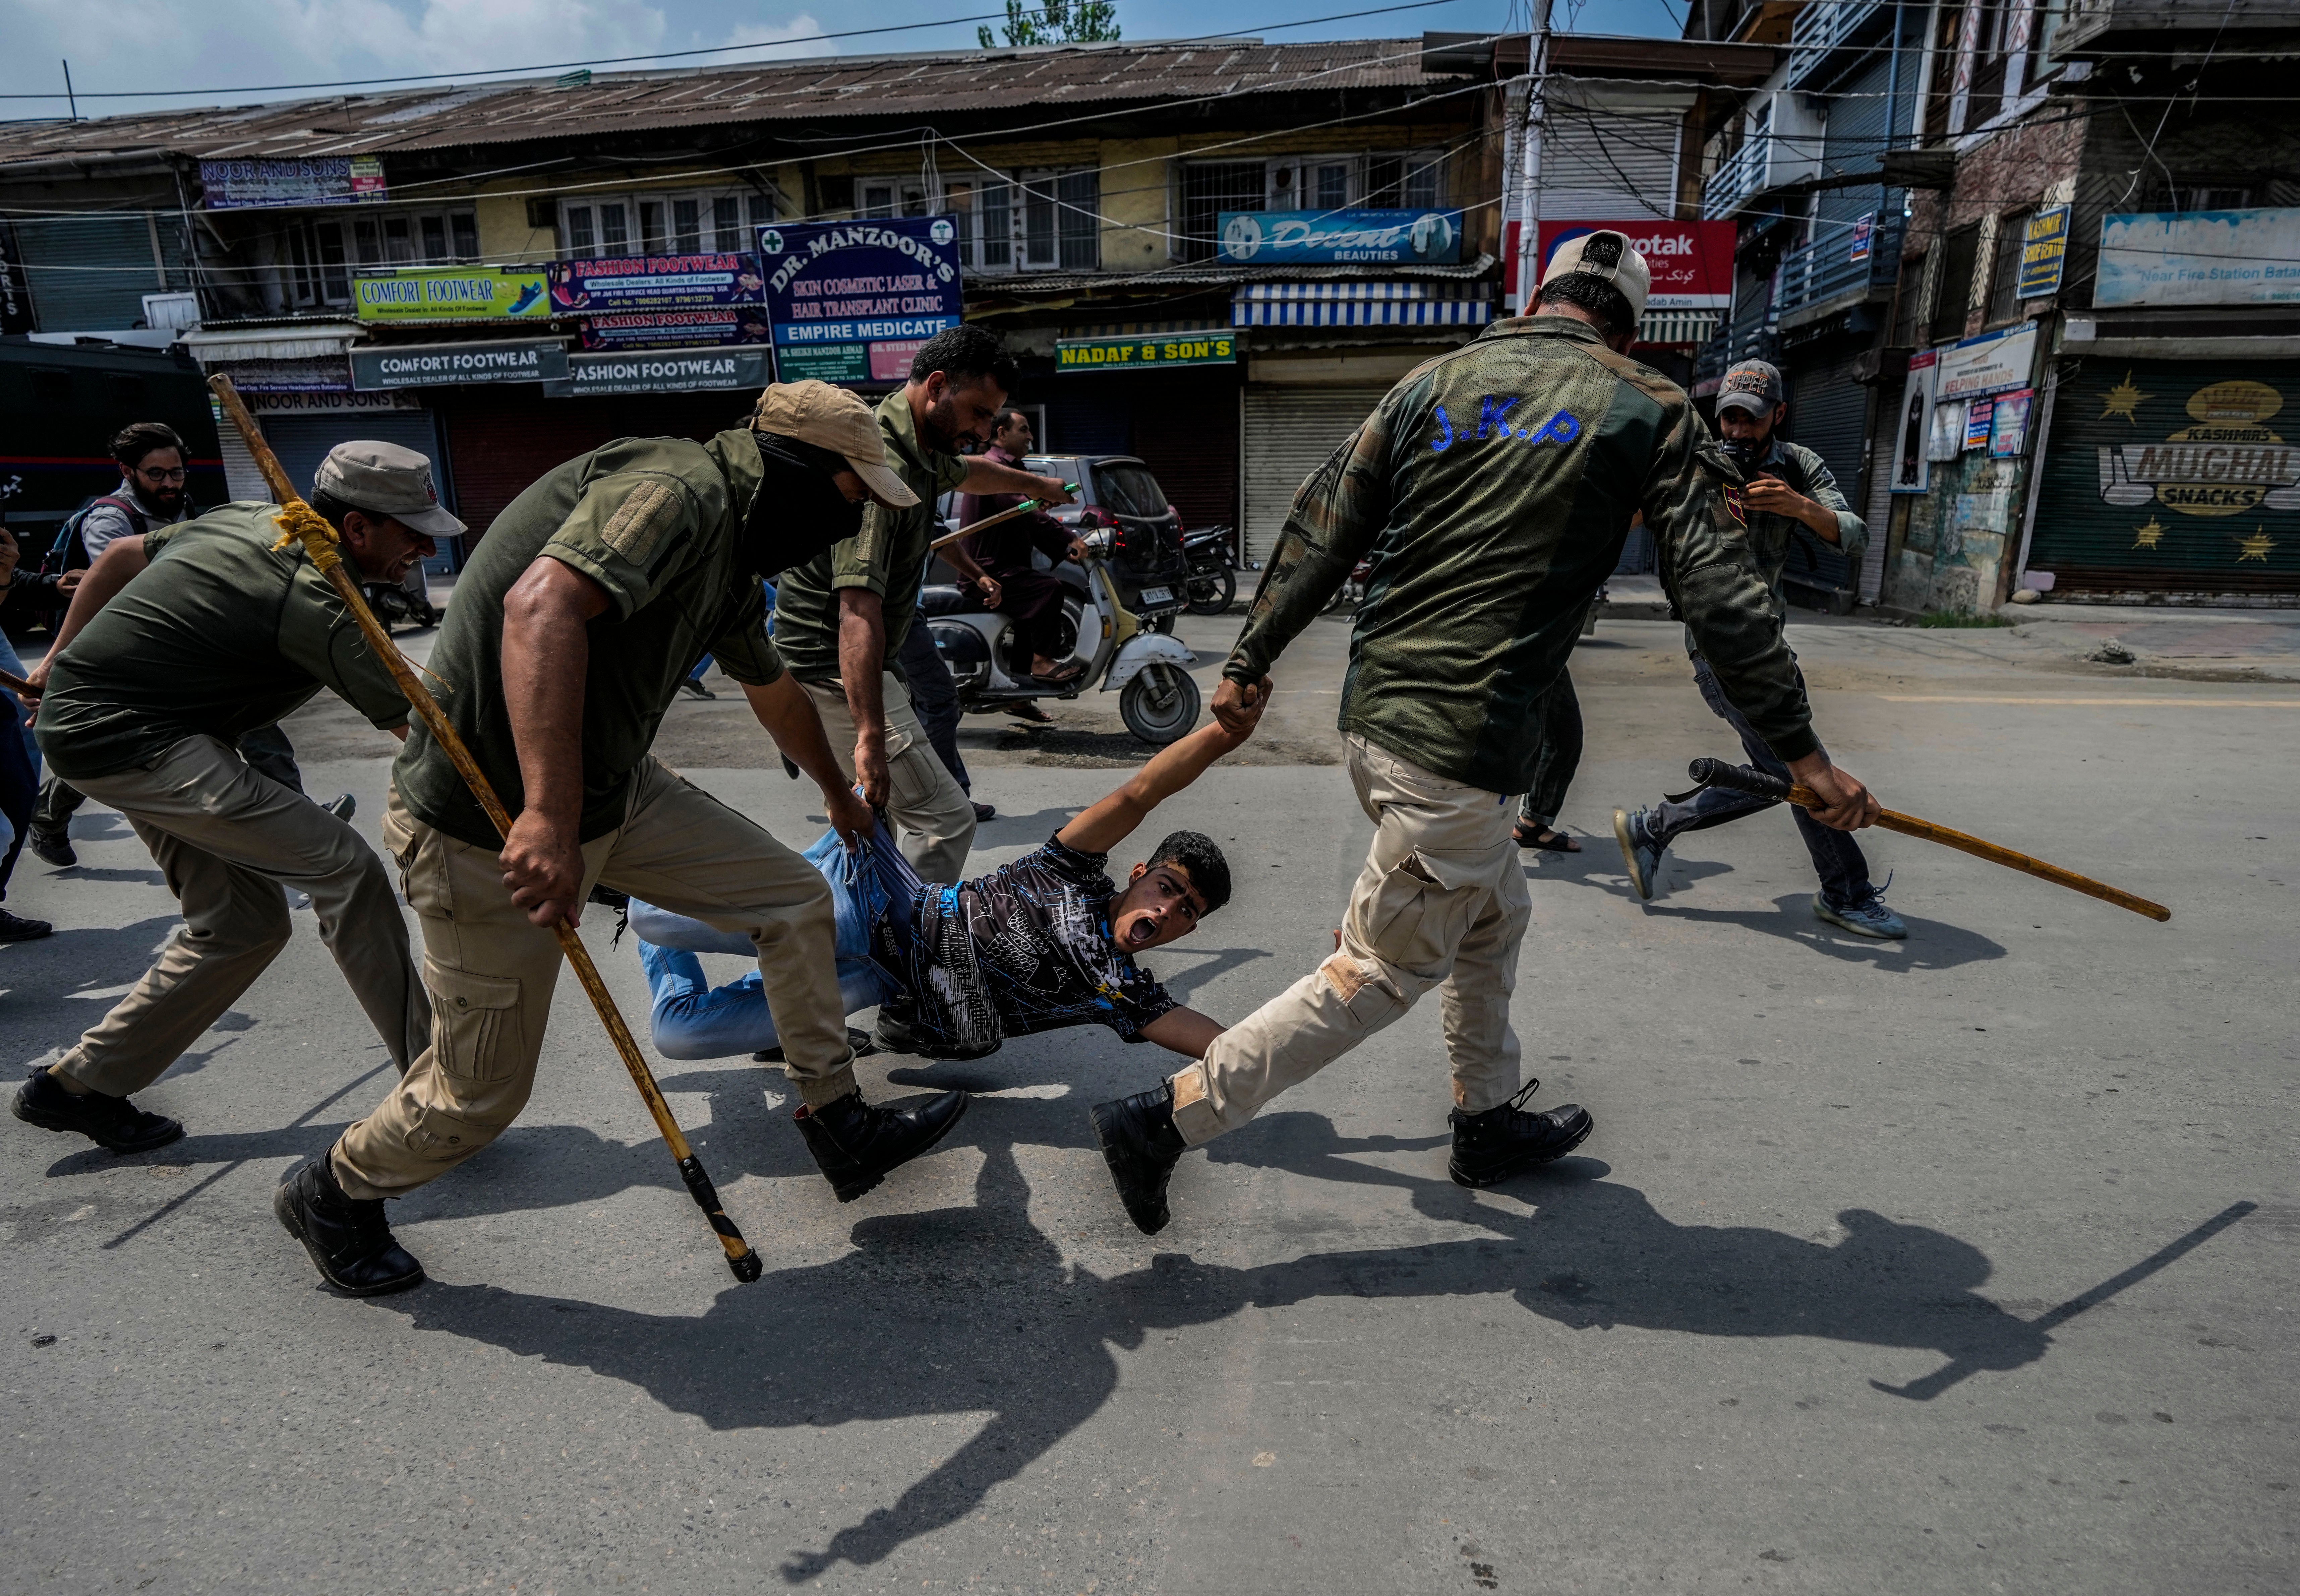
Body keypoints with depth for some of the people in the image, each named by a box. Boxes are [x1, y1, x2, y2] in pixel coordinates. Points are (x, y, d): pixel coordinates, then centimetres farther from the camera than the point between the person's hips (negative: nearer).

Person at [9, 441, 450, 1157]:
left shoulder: (253, 520, 5)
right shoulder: (313, 602, -24)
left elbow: (121, 555, 19)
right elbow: (420, 724, -28)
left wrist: (62, 653, 32)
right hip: (123, 738, -10)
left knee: (244, 922, 10)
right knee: (345, 869, -19)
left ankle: (79, 1085, 24)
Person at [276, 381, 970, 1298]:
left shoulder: (731, 555, 11)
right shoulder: (679, 490, -20)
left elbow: (773, 691, 28)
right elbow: (542, 605, -37)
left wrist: (837, 792, 44)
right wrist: (549, 817, -43)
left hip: (612, 788, 9)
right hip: (493, 825, -9)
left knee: (793, 899, 5)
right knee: (482, 1093, 5)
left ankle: (843, 1131, 18)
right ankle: (332, 1196, 37)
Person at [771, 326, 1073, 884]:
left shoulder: (920, 451, 9)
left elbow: (966, 472, 36)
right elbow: (859, 607, -34)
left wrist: (1040, 486, 52)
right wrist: (871, 735, -39)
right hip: (835, 670, -11)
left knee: (876, 808, 22)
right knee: (945, 819, -12)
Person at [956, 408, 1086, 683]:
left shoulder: (1008, 467, 24)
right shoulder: (992, 466, -11)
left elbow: (1030, 525, 21)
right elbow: (1024, 511, -27)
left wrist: (1064, 552, 7)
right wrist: (1070, 538, -32)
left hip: (1002, 565, 11)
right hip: (988, 571, -11)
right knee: (1050, 588, -23)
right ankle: (1042, 662, -20)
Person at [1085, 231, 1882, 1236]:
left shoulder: (1435, 381, 12)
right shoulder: (1649, 410, 2)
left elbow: (1321, 535, 8)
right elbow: (1717, 592, -4)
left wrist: (1251, 664, 15)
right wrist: (1801, 752, 1)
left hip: (1373, 712, 7)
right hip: (1459, 746, -7)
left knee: (1492, 917, 26)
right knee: (1378, 972, 6)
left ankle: (1489, 1120, 40)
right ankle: (1167, 1121, 7)